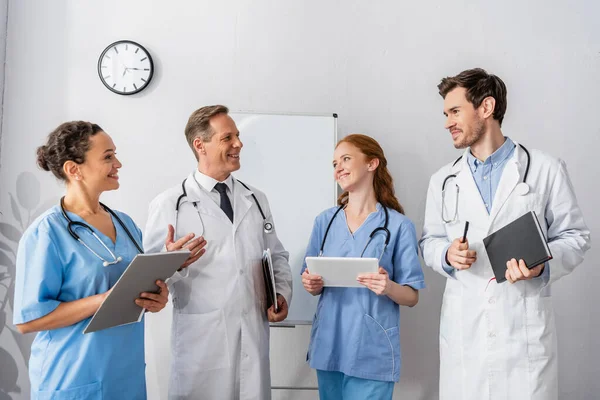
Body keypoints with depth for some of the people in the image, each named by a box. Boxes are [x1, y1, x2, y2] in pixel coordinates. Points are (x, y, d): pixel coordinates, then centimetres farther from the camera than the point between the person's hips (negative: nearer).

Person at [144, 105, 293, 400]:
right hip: (201, 341, -4)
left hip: (254, 336, 4)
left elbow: (278, 256, 17)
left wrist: (283, 294, 1)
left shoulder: (257, 199, 12)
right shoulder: (169, 205, -5)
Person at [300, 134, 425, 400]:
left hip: (371, 351, -4)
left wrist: (388, 287, -24)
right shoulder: (325, 221, 5)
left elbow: (412, 297, -4)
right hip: (328, 345, 4)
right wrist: (311, 285, -9)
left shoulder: (398, 225, -7)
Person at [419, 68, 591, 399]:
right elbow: (429, 241, 15)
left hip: (525, 327, -2)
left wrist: (543, 265, -15)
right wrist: (447, 255, -7)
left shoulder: (546, 170, 1)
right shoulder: (443, 180, 11)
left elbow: (574, 236, 4)